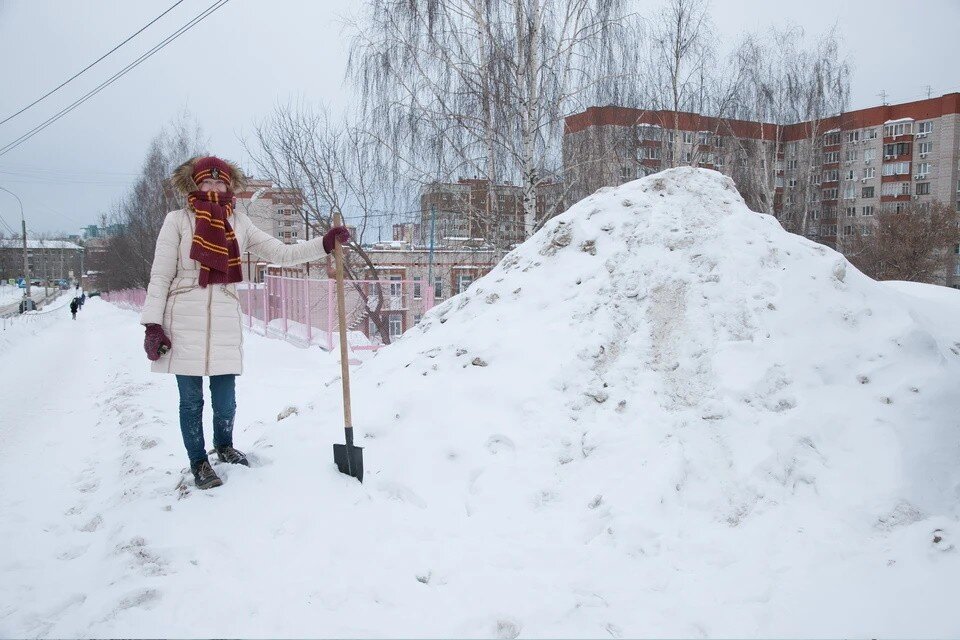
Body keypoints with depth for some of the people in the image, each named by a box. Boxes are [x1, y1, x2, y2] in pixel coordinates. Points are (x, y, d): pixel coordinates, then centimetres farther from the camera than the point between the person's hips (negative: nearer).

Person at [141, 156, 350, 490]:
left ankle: (224, 446, 38)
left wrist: (325, 243, -3)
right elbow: (160, 276, -2)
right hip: (184, 321, -2)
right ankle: (198, 462, 28)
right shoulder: (178, 220, 0)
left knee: (225, 402, 7)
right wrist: (152, 324, -8)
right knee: (191, 400, 7)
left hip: (224, 321, 2)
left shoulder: (239, 223, 9)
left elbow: (282, 254, 7)